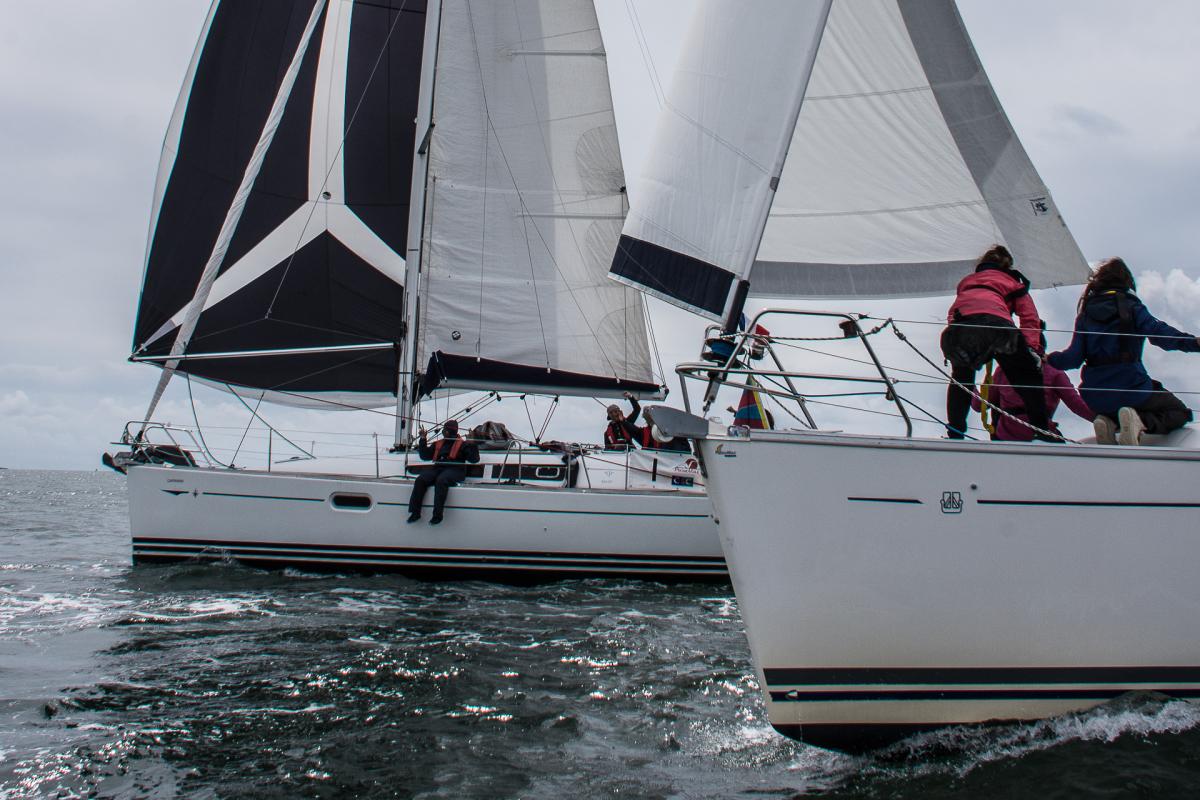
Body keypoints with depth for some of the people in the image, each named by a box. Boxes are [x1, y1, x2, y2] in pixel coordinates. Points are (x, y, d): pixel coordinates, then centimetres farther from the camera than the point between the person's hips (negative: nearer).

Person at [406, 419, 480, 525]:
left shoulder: (462, 444, 12)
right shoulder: (438, 444, 27)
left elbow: (474, 459, 2)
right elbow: (425, 455, 26)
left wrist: (472, 445, -10)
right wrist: (423, 440, 22)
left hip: (454, 469, -5)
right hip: (437, 468, 5)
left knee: (441, 481, -38)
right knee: (420, 480, -22)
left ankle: (438, 515, -38)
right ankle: (415, 512, -22)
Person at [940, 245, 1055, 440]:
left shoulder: (966, 281, 42)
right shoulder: (1012, 282, 32)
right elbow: (1029, 316, 17)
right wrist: (1032, 347, 7)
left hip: (959, 324, 3)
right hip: (995, 321, -3)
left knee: (960, 379, 27)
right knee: (1028, 375, 15)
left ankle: (955, 433, 19)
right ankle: (1042, 429, 8)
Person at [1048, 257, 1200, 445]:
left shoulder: (1086, 313, 9)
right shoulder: (1130, 307, -1)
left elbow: (1074, 357, 2)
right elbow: (1158, 332, -19)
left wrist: (1048, 359, 20)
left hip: (1095, 397, 5)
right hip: (1130, 389, -4)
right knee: (1179, 412, 15)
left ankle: (1109, 423, -2)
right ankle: (1142, 422, -17)